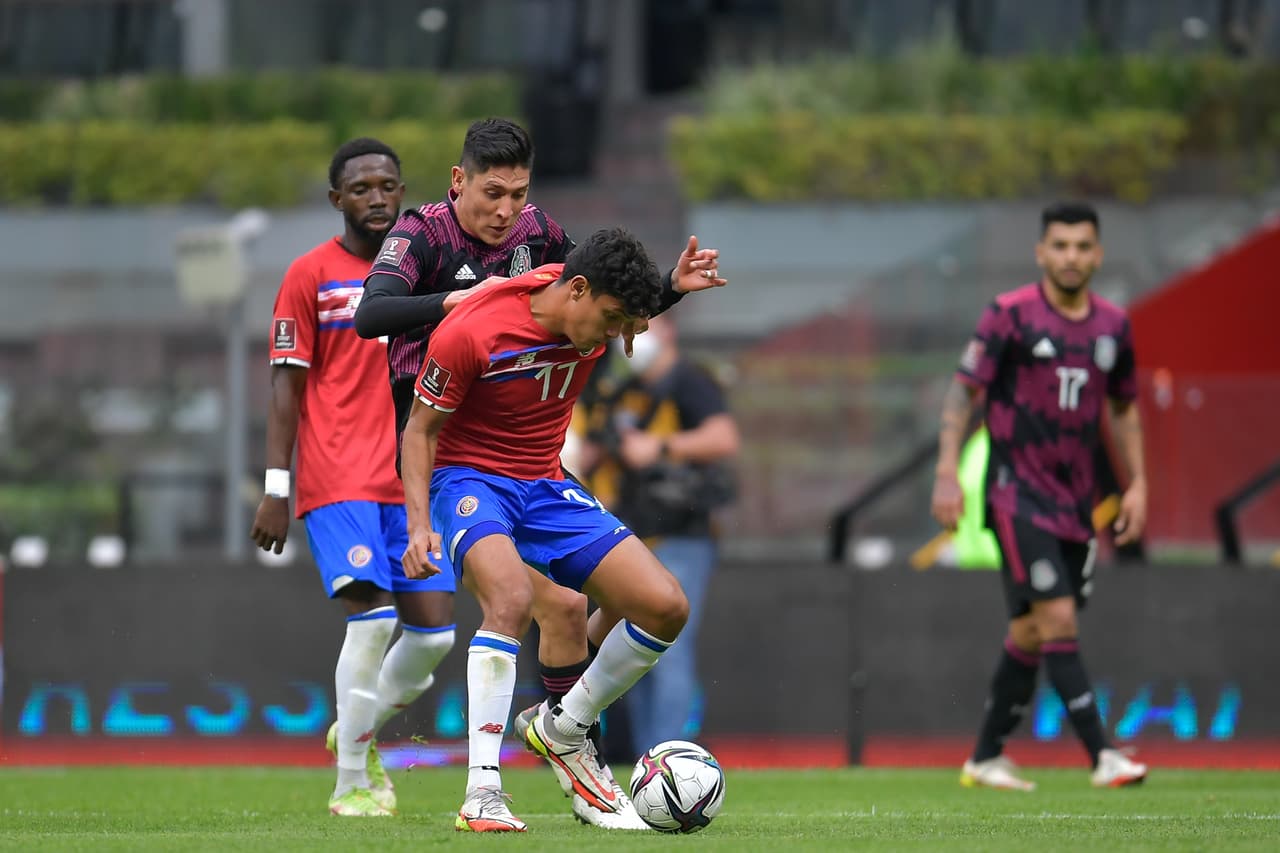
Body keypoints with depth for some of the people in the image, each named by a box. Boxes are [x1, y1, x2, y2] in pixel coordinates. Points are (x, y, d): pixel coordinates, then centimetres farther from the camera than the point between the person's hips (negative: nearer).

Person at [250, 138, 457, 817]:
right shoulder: (310, 275, 0)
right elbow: (287, 385, -1)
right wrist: (276, 489, -7)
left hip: (411, 482, 5)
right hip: (337, 481, -5)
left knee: (434, 633, -2)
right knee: (373, 615, -19)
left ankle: (358, 734, 26)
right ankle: (351, 784, -7)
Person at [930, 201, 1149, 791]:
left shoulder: (1113, 326, 8)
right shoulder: (1010, 315, -8)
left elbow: (1123, 408, 20)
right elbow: (962, 390, -6)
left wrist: (1137, 484, 13)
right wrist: (947, 473, -14)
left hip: (1076, 497, 6)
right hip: (1017, 492, -6)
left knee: (1030, 631, 10)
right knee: (1058, 619, -15)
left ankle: (986, 758, 22)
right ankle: (1102, 755, -18)